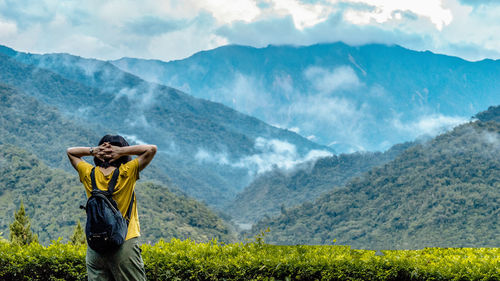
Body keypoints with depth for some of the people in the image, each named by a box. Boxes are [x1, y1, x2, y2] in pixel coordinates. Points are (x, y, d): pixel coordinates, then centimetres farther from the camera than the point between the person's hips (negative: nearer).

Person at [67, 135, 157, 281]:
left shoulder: (89, 174, 3)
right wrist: (122, 151, -3)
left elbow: (70, 151, 21)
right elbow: (152, 149, 1)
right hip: (125, 243, -3)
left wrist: (92, 151, 5)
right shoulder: (126, 173, -6)